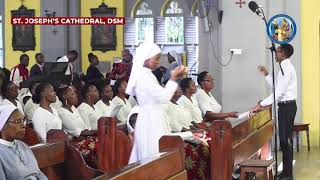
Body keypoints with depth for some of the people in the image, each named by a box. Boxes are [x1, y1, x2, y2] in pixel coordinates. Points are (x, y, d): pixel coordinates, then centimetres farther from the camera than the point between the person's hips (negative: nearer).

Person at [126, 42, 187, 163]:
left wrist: (174, 77, 13)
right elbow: (164, 97, -21)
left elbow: (159, 95, 18)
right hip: (151, 121, -10)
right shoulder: (144, 76, -17)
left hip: (151, 121, 10)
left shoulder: (145, 75, 15)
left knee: (149, 156, 11)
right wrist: (174, 78, -14)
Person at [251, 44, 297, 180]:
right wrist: (266, 75, 16)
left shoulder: (287, 68, -16)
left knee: (285, 139, -6)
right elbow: (277, 87, 21)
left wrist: (261, 105, -20)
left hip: (287, 106, -10)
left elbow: (279, 93, -22)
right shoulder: (285, 67, 15)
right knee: (285, 139, 13)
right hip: (286, 106, 10)